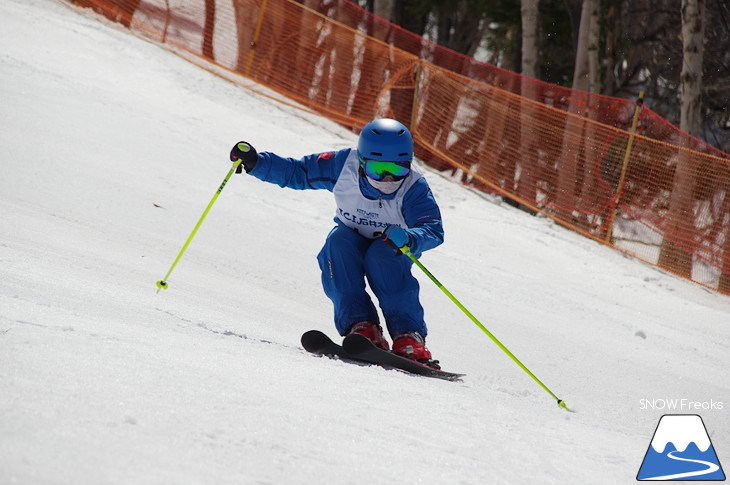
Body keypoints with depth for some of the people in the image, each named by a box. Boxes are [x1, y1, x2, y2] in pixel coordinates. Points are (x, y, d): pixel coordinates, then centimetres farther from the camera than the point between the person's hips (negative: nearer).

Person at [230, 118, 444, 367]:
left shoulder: (414, 189, -27)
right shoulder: (342, 166, -22)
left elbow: (433, 230, -37)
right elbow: (296, 172, -11)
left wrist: (409, 239, -59)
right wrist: (255, 162, -24)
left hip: (389, 253, -2)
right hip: (350, 243, 2)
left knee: (382, 254, -35)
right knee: (339, 240, -31)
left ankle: (408, 335, -38)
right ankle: (359, 324, -39)